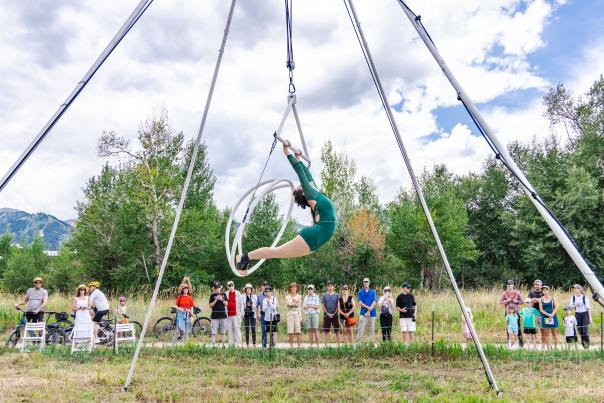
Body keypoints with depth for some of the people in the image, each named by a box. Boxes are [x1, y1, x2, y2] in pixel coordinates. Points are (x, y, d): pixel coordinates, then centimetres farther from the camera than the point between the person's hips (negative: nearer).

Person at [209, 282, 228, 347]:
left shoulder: (223, 294, 8)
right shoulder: (212, 295, 1)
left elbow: (226, 303, 4)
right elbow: (210, 305, -4)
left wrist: (222, 300, -12)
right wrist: (216, 300, -16)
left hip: (223, 315, 3)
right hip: (214, 316, -3)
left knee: (223, 332, 9)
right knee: (214, 332, -3)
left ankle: (223, 345, 16)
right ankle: (213, 345, 0)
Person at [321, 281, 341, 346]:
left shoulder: (336, 295, 4)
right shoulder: (324, 295, 4)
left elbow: (338, 305, 3)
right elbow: (322, 306, 2)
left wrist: (334, 313, -7)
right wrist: (328, 313, -6)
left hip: (335, 315, 0)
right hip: (326, 315, 0)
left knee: (337, 331, 1)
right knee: (326, 331, 3)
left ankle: (338, 345, 5)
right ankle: (326, 345, 9)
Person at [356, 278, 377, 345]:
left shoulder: (373, 292, 10)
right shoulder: (360, 292, 8)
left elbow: (374, 302, 0)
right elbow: (360, 302, -1)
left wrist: (369, 311, -12)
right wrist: (368, 307, -14)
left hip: (372, 313, 1)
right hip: (363, 313, -1)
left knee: (372, 329, 4)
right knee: (360, 330, -7)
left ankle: (371, 343, 12)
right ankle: (357, 344, -6)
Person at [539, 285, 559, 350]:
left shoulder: (553, 298, 4)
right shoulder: (541, 299, 5)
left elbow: (556, 307, -2)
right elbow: (541, 309, 1)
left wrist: (552, 314, -16)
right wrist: (548, 314, -13)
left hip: (553, 317, -1)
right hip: (545, 317, 1)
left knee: (554, 333, 2)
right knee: (546, 333, 0)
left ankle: (556, 347, 6)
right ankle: (548, 348, 4)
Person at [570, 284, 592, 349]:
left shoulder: (584, 298, -11)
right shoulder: (573, 297, 0)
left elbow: (588, 308, -8)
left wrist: (590, 318, -9)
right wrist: (575, 305, -16)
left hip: (585, 314, -4)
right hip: (577, 314, 4)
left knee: (585, 330, -7)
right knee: (580, 330, 5)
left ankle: (587, 345, 8)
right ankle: (583, 343, 18)